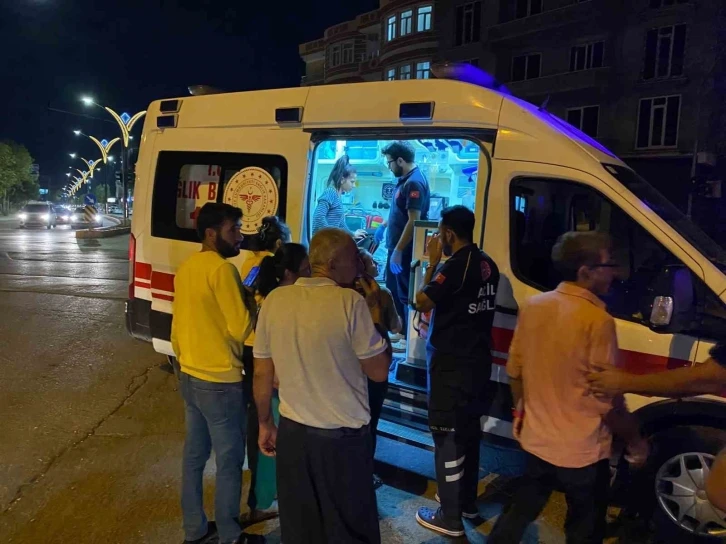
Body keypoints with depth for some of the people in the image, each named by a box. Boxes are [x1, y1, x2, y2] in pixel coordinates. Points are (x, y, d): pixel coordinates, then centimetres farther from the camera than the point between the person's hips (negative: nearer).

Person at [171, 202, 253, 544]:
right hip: (220, 382, -9)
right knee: (229, 461, 6)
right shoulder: (222, 269, -20)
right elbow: (241, 328, -21)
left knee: (194, 454, 18)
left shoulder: (186, 267, 8)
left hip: (190, 377, 9)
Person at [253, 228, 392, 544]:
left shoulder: (275, 300, -3)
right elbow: (379, 371, -10)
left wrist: (264, 423, 16)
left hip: (292, 432, 5)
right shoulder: (351, 302, -17)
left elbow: (261, 374, 3)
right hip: (343, 437, -4)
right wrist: (376, 311, -3)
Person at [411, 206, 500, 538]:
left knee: (448, 435, 1)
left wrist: (433, 263, -5)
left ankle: (450, 518, 11)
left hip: (453, 362, -9)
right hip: (478, 359, 9)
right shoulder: (487, 265, 7)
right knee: (468, 430, 20)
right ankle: (467, 502, 34)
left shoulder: (456, 265, -20)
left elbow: (422, 302, -14)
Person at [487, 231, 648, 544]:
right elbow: (607, 399, -18)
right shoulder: (597, 321, -22)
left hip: (536, 439, 5)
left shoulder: (532, 307, -3)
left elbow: (514, 370, 6)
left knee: (519, 512, 23)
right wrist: (635, 441, -2)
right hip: (582, 450, -5)